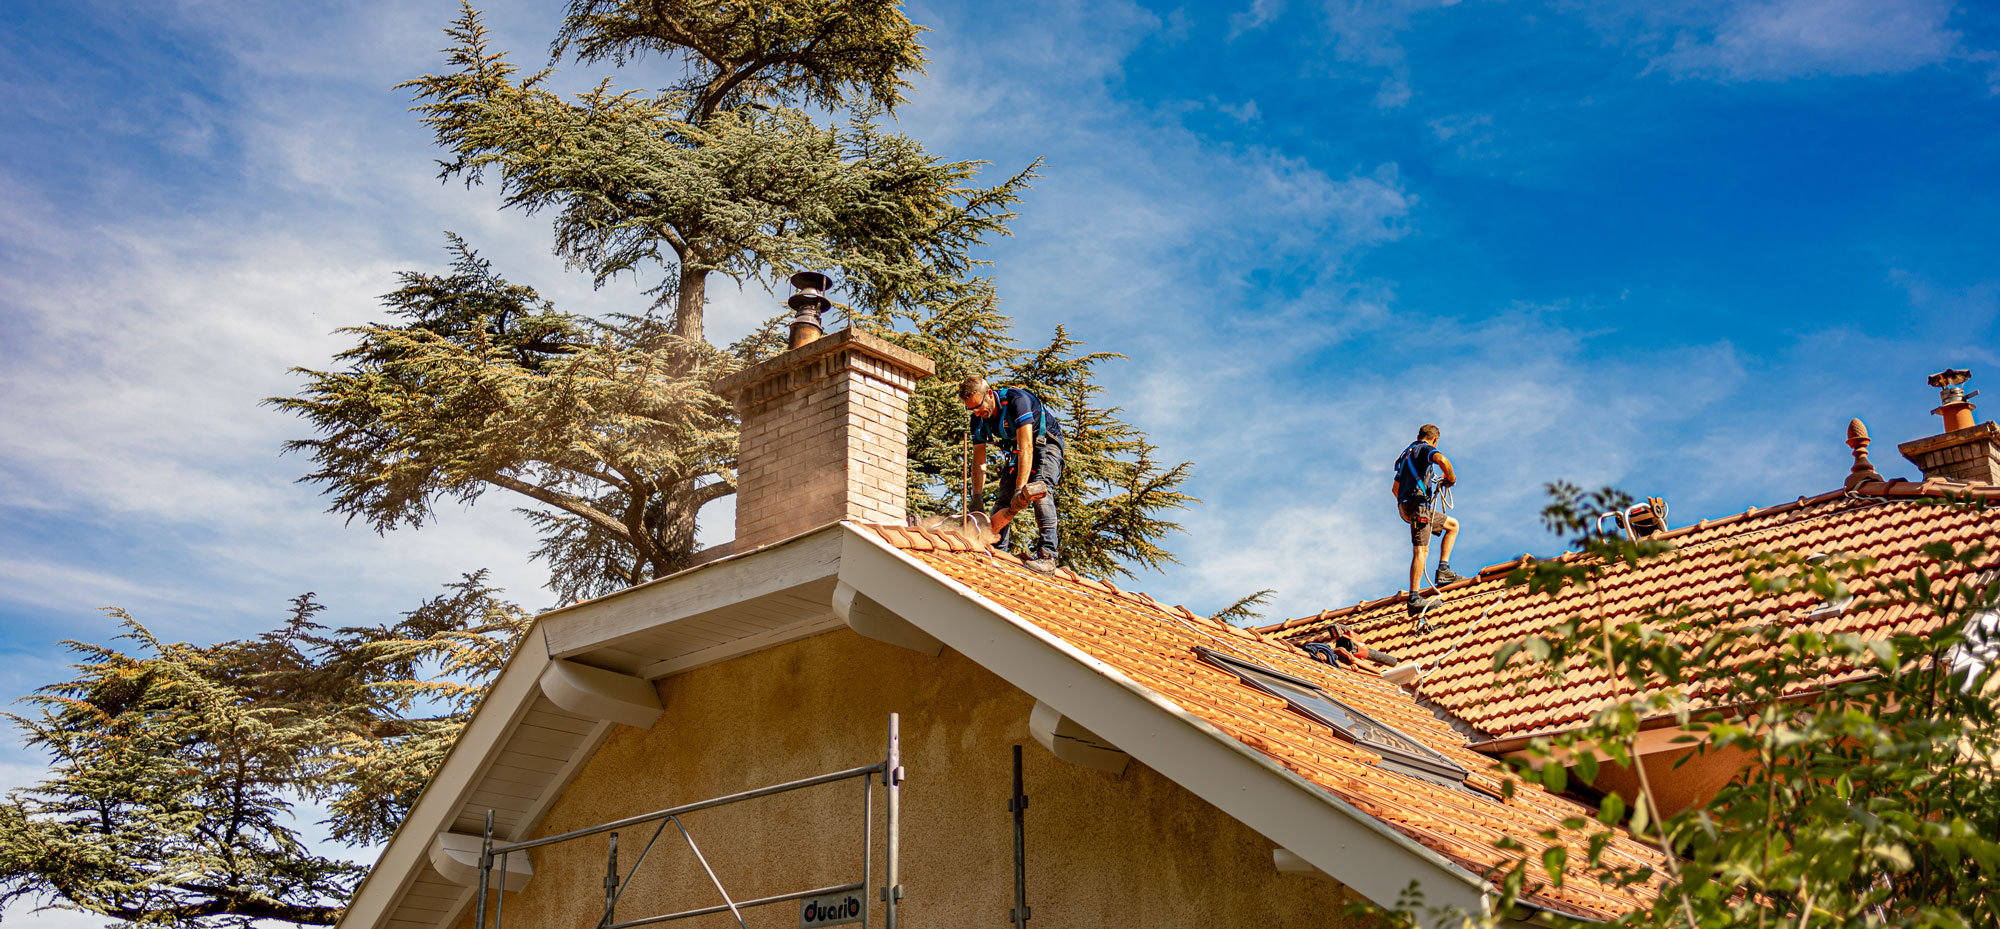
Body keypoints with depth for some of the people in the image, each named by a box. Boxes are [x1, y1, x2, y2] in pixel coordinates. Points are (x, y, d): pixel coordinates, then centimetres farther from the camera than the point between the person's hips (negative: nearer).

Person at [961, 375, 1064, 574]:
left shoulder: (1016, 400, -34)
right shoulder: (979, 418, -12)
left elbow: (1026, 449, -38)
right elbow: (979, 460, -6)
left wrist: (1020, 490, -44)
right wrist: (976, 497, -16)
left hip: (1046, 443, -7)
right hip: (1016, 449, 7)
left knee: (1041, 490, -27)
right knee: (1003, 498, -5)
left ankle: (1047, 555, -33)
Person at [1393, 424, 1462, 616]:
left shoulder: (1408, 453, 26)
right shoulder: (1426, 449, 1)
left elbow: (1395, 488, 30)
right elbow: (1441, 460, -25)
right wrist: (1451, 478, -8)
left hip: (1405, 505, 9)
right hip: (1419, 503, -9)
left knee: (1453, 525, 21)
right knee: (1420, 550, -14)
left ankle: (1443, 570, 10)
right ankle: (1414, 599, -22)